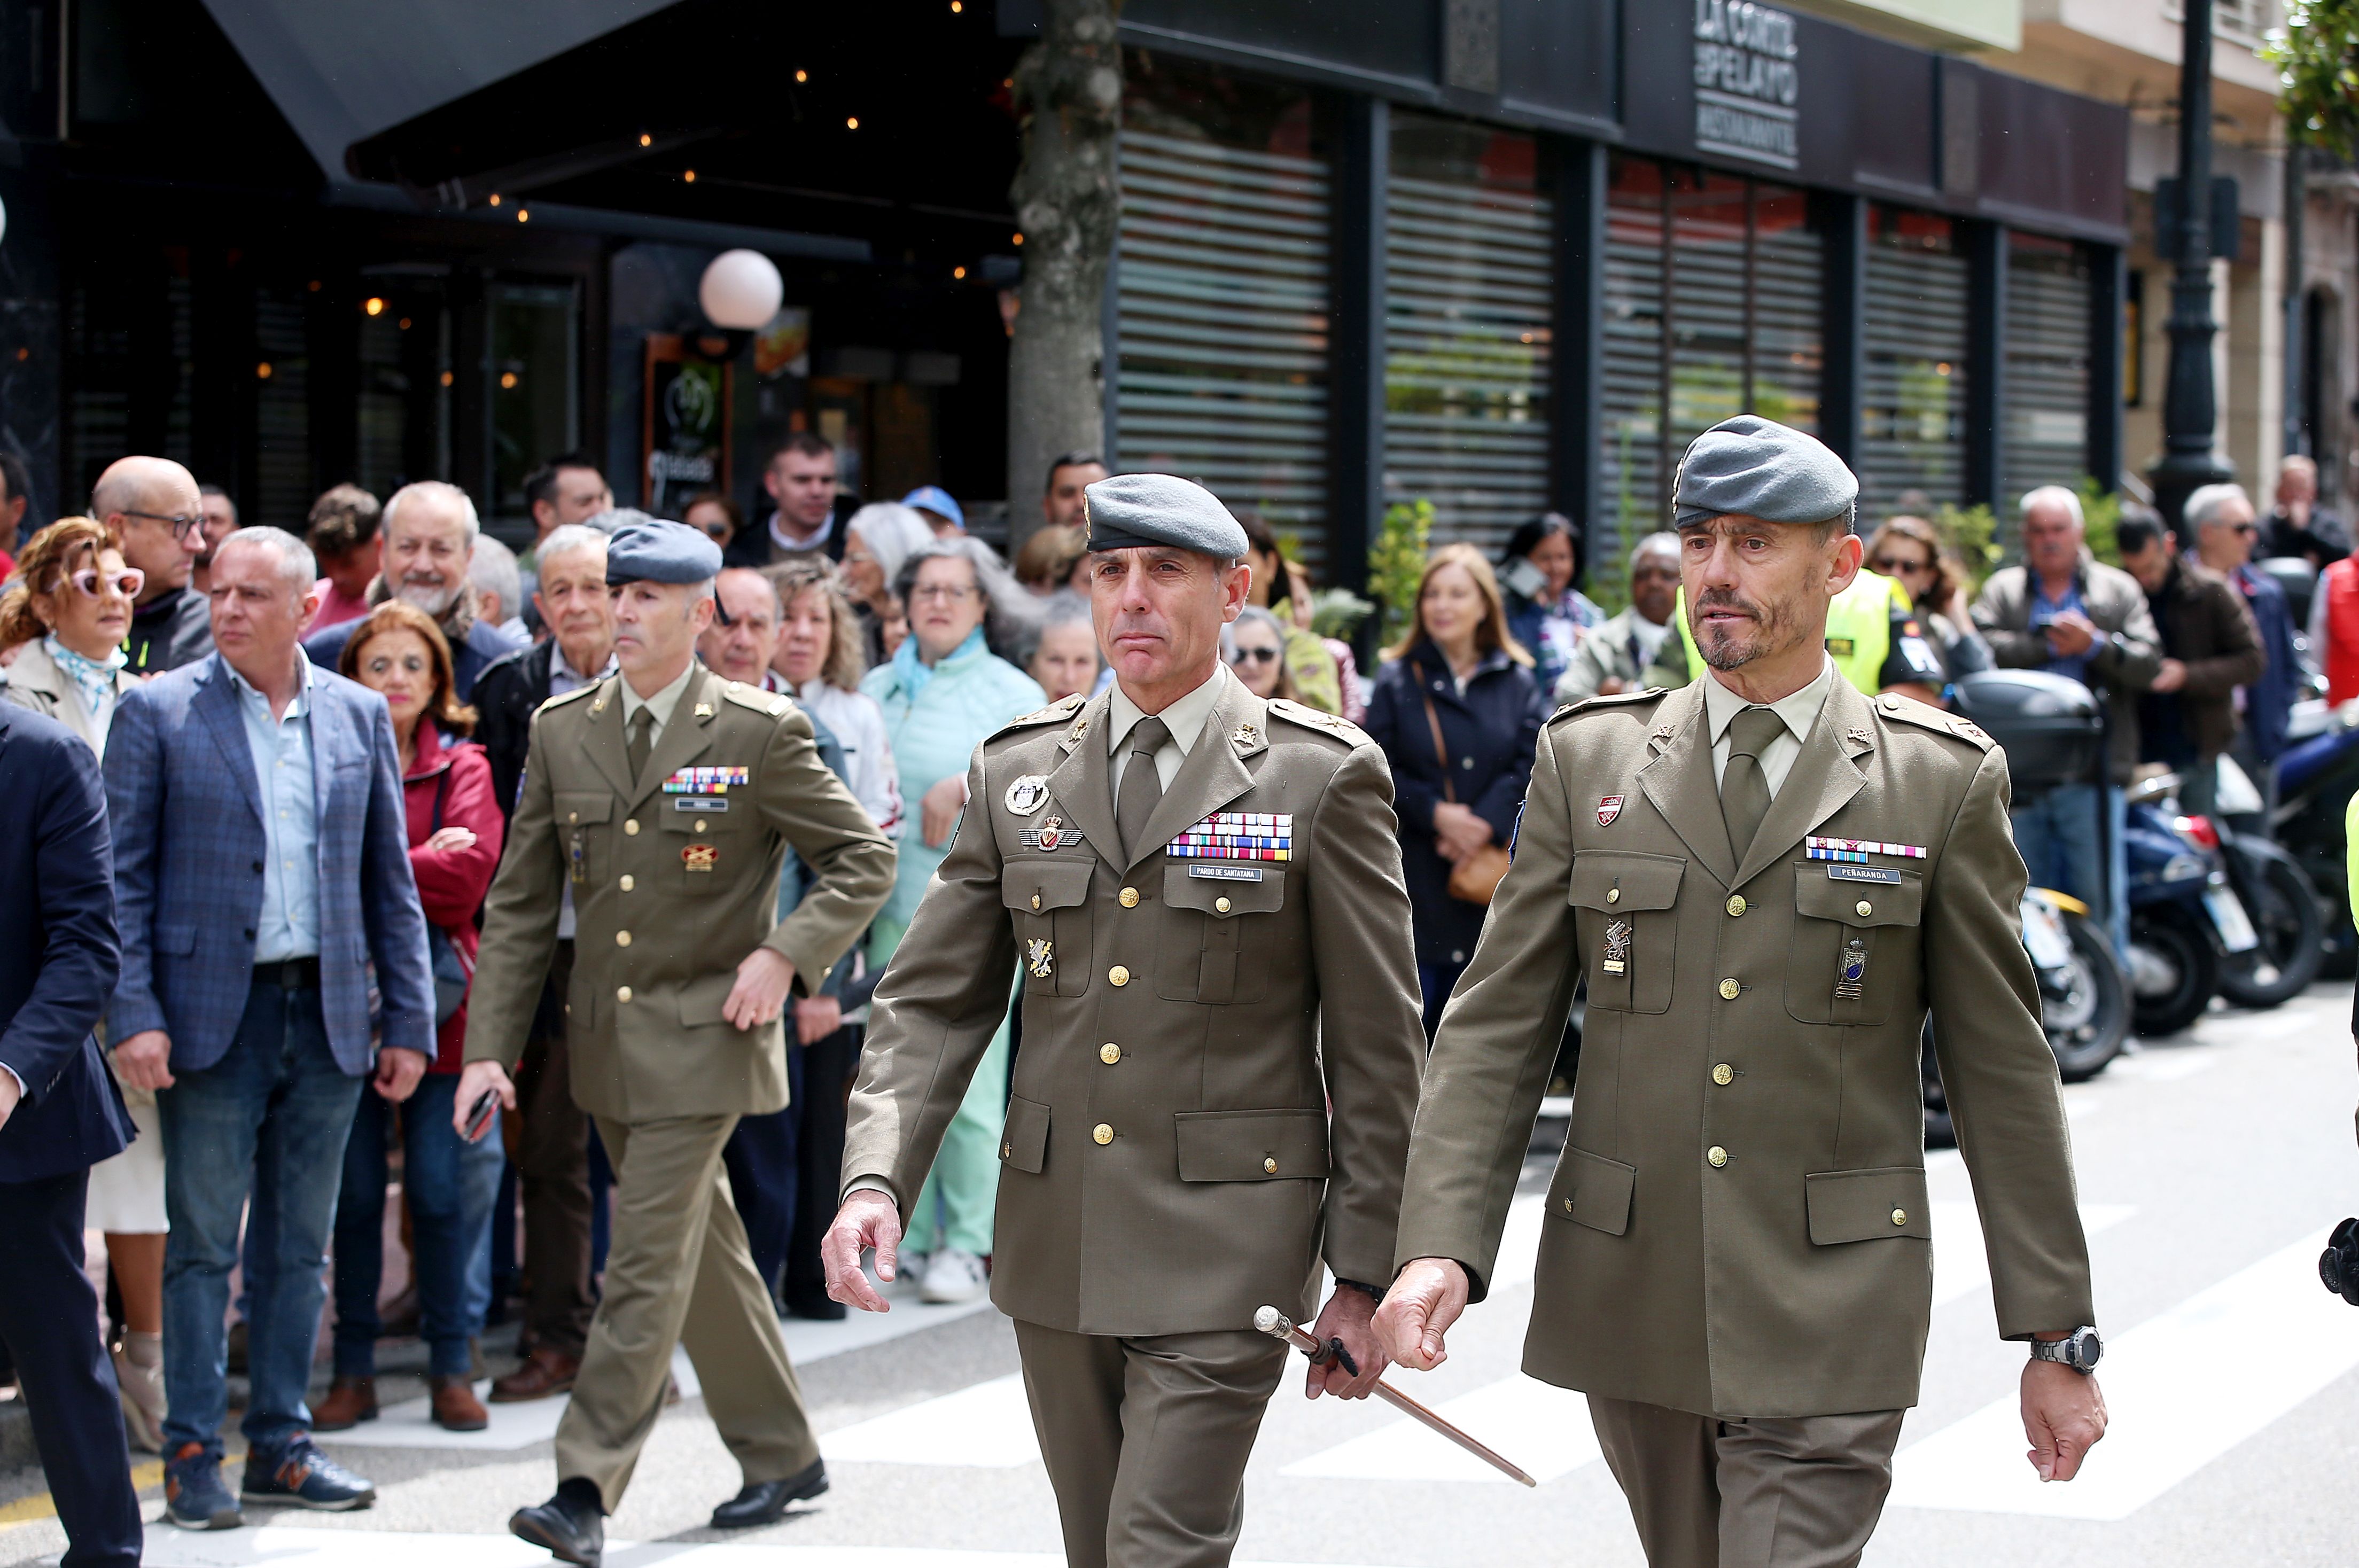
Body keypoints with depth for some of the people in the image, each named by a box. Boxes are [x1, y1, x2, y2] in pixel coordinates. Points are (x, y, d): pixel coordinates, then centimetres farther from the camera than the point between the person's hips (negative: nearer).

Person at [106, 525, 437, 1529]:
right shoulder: (157, 712, -1)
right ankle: (192, 1455, 8)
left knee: (300, 1245, 9)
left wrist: (408, 1020, 6)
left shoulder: (359, 716, 8)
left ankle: (280, 1445, 18)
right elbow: (123, 875, -3)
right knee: (202, 1244, 0)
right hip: (212, 1012, -3)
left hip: (328, 1012, 3)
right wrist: (133, 1015, -12)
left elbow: (390, 881, 10)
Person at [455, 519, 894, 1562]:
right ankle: (784, 1457, 29)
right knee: (705, 1255, 15)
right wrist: (489, 1048, -1)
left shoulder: (760, 733, -8)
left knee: (649, 1261, -10)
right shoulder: (561, 730, 4)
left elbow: (864, 860, -2)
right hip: (607, 1036, 6)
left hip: (704, 1036, -5)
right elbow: (521, 904, 5)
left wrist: (784, 954, -16)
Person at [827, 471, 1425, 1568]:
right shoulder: (1017, 770, 8)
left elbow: (1377, 1046, -2)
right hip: (1053, 1248, 5)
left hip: (1223, 1248, -4)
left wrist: (1361, 1275, -4)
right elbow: (931, 1003, 7)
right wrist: (874, 1178, -10)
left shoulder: (1324, 776, -3)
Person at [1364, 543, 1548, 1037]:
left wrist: (1486, 821, -16)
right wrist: (1435, 813, -17)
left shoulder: (1516, 682, 7)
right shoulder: (1397, 679, 3)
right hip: (1415, 874, -2)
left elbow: (1533, 764, -2)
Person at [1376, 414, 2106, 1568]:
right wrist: (1441, 1247, -11)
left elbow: (2000, 1064, 2)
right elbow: (1497, 1026, 3)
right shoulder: (1587, 759, 5)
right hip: (1628, 1303, 3)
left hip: (1829, 1329, -3)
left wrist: (2058, 1337, 2)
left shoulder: (1943, 779, 0)